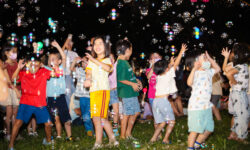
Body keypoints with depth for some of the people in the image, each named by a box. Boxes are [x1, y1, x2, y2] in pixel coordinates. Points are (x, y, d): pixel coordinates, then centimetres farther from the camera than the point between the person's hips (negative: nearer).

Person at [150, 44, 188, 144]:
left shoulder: (158, 76, 14)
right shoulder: (168, 75, -2)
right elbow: (176, 64, 2)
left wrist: (170, 63, 45)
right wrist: (181, 52, 7)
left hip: (156, 101, 6)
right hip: (163, 100, -6)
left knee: (162, 122, 16)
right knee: (171, 121, 8)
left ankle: (153, 138, 8)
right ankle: (166, 139, 2)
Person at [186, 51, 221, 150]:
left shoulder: (208, 72, 12)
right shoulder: (195, 72, -11)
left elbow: (218, 69, 29)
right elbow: (189, 83, -29)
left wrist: (209, 58, 18)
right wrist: (194, 68, -30)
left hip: (207, 106, 8)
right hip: (196, 106, -8)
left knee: (209, 129, 14)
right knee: (195, 130, -6)